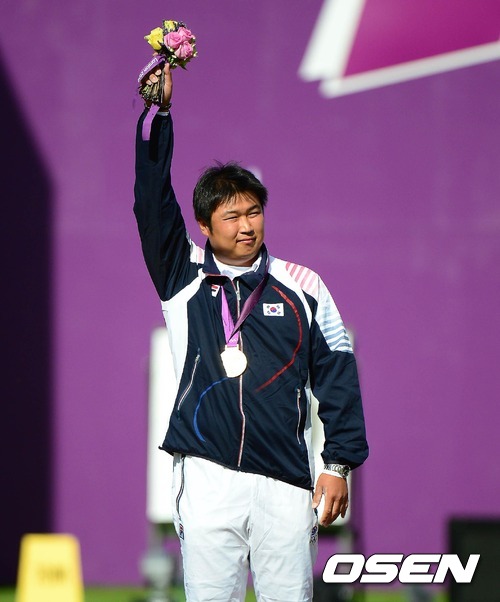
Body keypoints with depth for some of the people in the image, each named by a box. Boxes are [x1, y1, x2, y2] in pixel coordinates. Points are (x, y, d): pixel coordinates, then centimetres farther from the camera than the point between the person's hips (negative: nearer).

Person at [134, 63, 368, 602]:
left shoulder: (301, 286, 10)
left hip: (285, 482, 0)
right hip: (206, 476, 0)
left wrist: (339, 464, 3)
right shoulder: (183, 278, 10)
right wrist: (157, 113, -7)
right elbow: (152, 202, 0)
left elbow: (336, 375, 9)